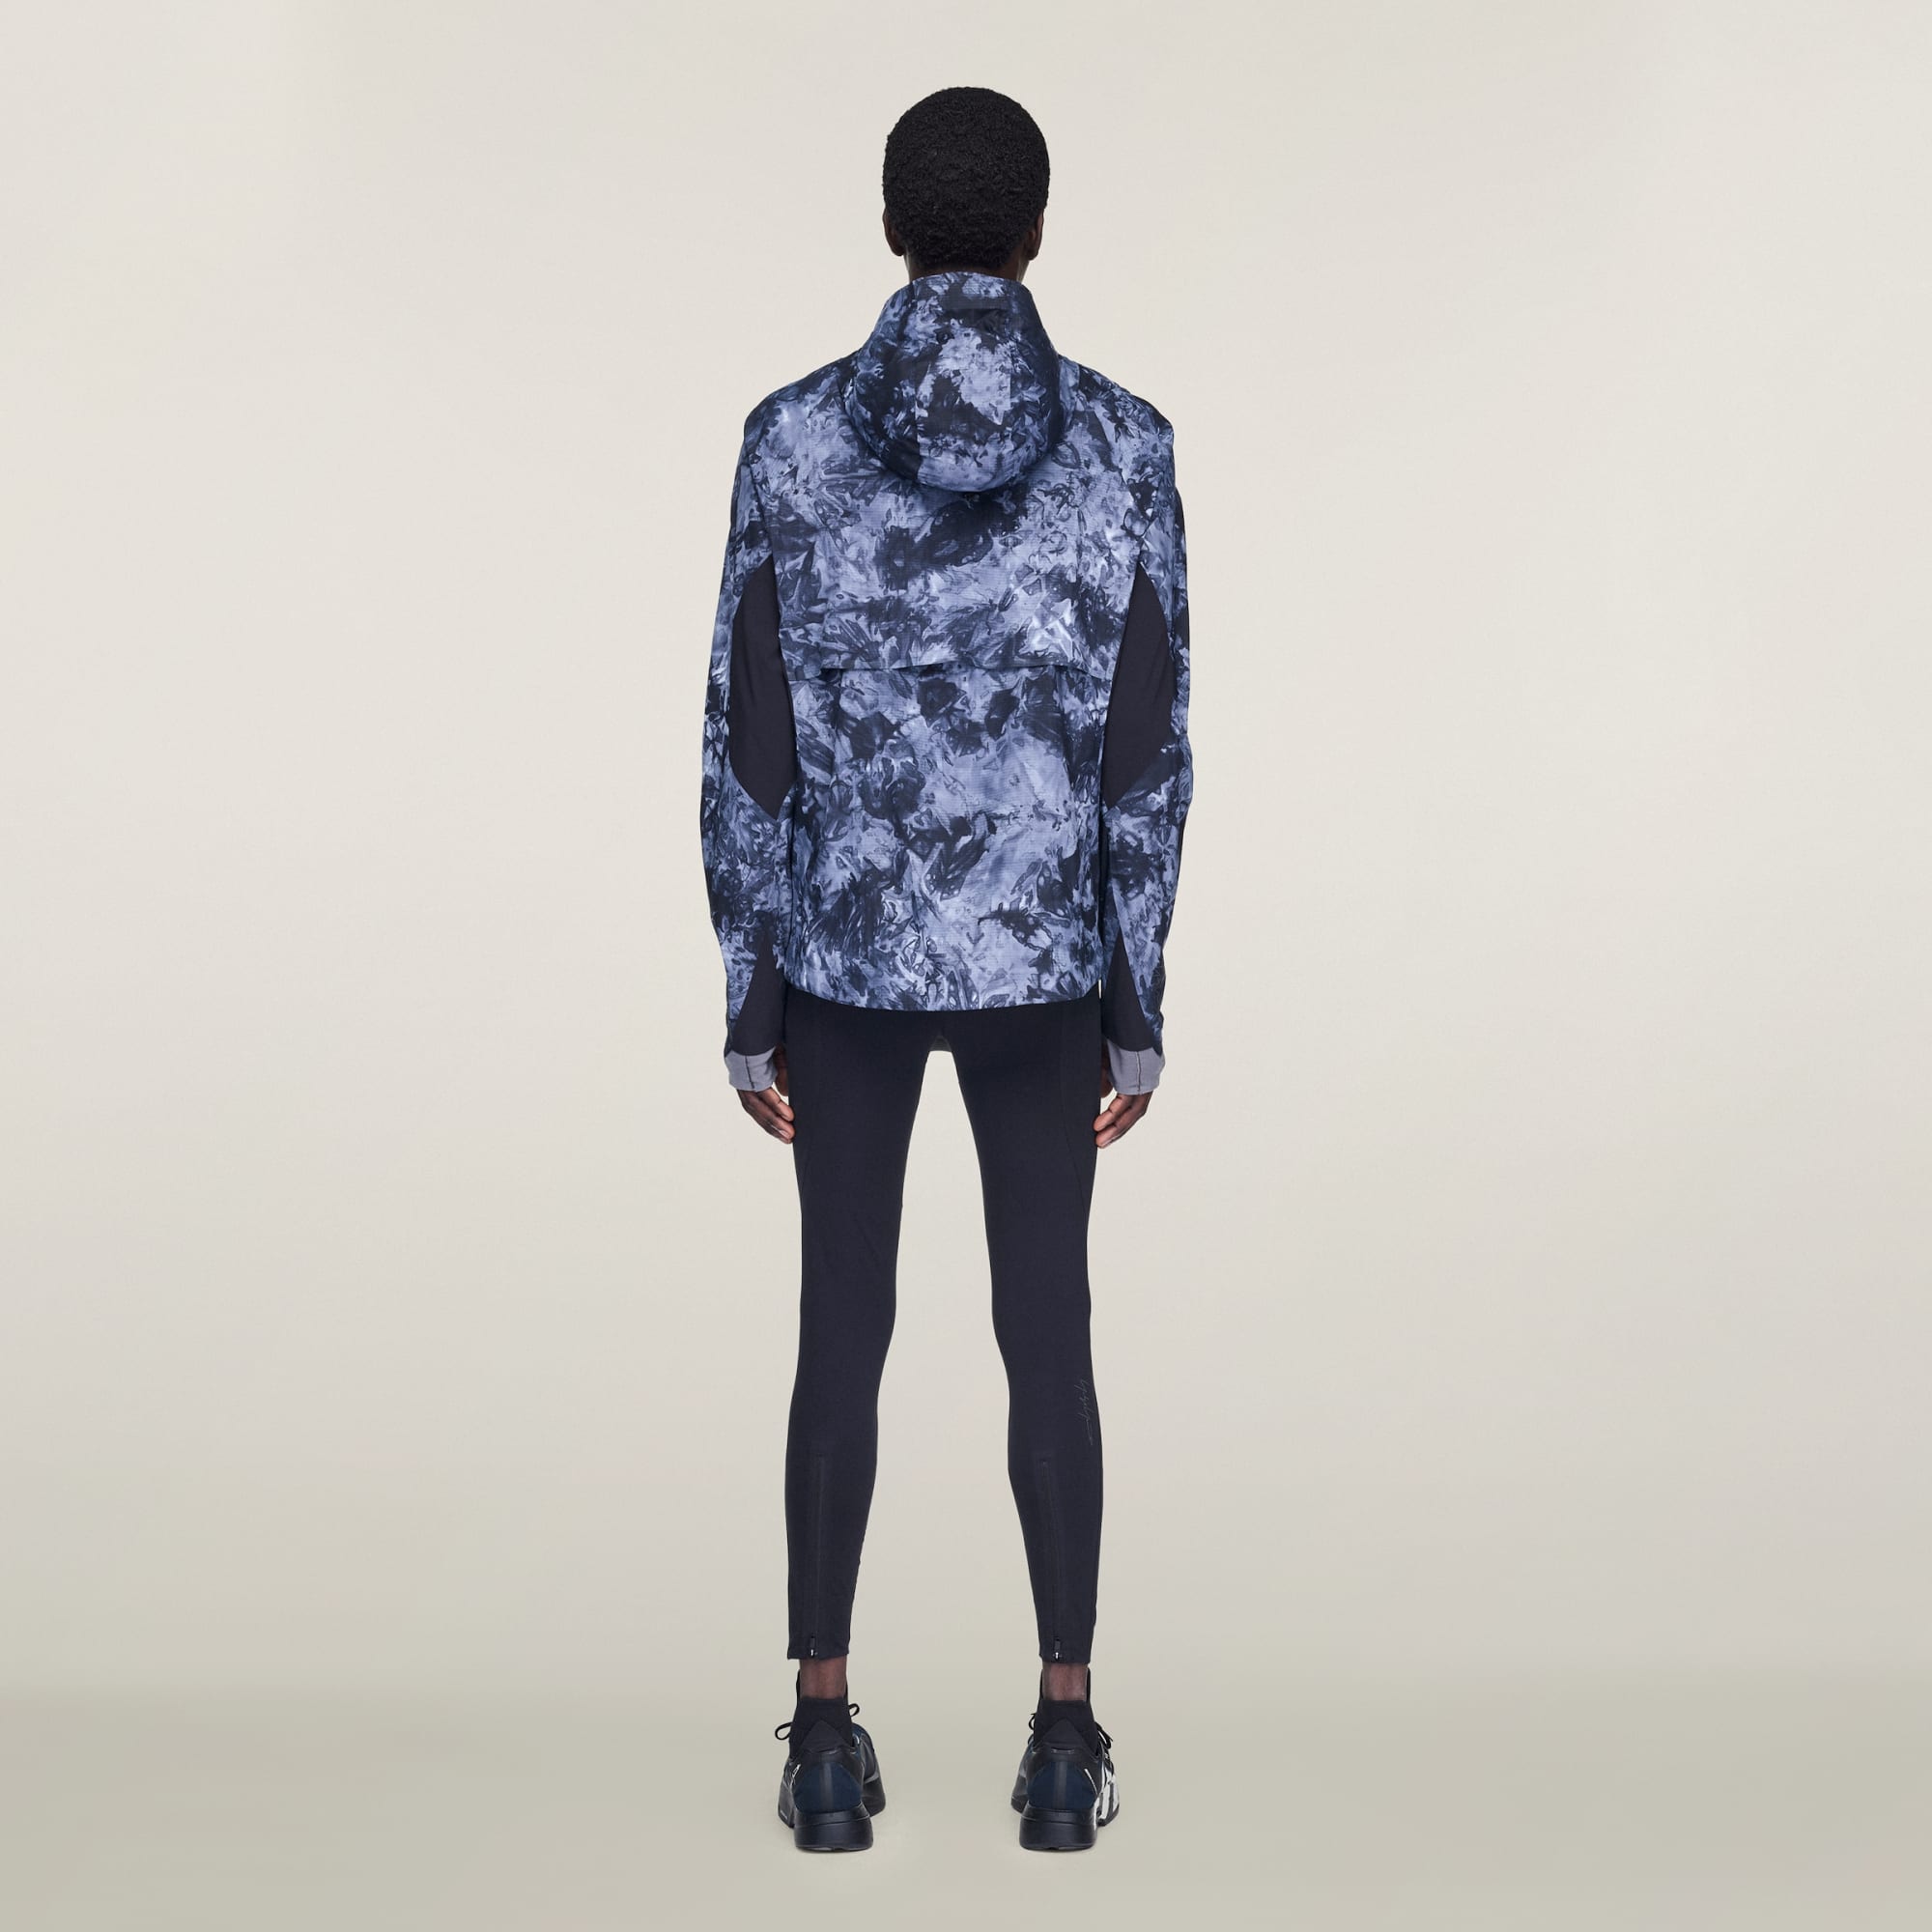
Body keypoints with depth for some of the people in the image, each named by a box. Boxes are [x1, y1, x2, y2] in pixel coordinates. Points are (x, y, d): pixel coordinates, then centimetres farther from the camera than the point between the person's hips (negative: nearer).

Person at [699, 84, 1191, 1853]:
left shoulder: (792, 437, -6)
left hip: (844, 956, 0)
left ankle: (829, 1734, 19)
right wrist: (1139, 1009, 3)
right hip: (1042, 962, 0)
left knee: (843, 1334, 11)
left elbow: (748, 743, -5)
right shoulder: (1123, 442, -5)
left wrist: (751, 1004, 3)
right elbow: (1149, 751, -5)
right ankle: (1066, 1738, 18)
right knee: (1048, 1332, 10)